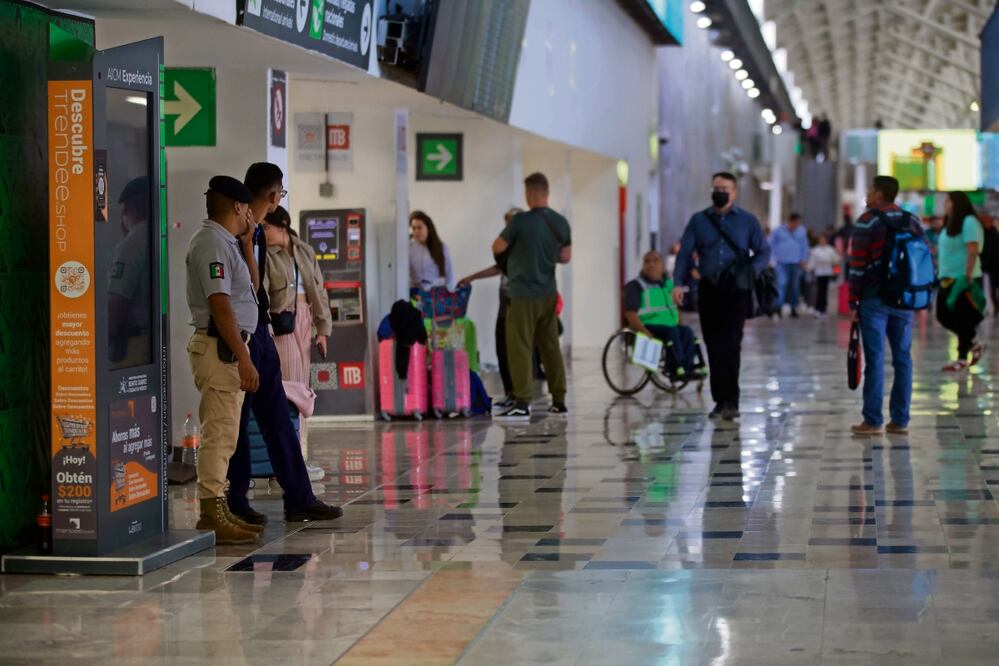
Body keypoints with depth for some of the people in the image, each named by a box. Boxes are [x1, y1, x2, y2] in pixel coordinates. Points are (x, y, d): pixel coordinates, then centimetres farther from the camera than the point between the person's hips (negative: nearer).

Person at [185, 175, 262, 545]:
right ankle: (212, 517, -11)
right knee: (220, 434, -11)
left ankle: (217, 512, 21)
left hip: (226, 348, 11)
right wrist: (243, 358, -24)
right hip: (219, 347, -11)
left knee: (222, 435, 15)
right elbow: (220, 305, -22)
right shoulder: (213, 243, -15)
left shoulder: (225, 242, 17)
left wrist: (247, 241, 17)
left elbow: (248, 286, 25)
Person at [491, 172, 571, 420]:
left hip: (524, 294, -6)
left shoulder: (521, 221, -15)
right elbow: (565, 257, 13)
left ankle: (522, 404, -7)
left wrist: (513, 240, 14)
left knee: (520, 348, -3)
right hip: (549, 293, 6)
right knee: (551, 347, 13)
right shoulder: (561, 223, 3)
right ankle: (559, 402, 16)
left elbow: (497, 248, -5)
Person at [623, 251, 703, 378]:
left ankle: (688, 366, -32)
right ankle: (679, 366, -32)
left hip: (671, 326, 6)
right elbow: (630, 313, -9)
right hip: (647, 327, -6)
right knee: (672, 332, -32)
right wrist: (646, 333, -22)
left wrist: (680, 325, 7)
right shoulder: (635, 286, 1)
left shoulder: (669, 285, 19)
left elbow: (676, 309, 27)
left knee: (687, 331, -23)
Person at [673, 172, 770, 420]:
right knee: (713, 346, 4)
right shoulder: (698, 220, 10)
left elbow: (763, 252, 6)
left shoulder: (747, 221, 6)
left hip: (736, 290, -3)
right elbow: (685, 253, 5)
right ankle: (721, 400, 13)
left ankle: (730, 401, -13)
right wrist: (679, 283, -9)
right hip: (708, 290, 3)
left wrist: (751, 271, -14)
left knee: (730, 344, -13)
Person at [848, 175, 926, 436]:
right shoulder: (913, 222, 11)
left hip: (874, 300, -5)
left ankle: (873, 421, -3)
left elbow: (858, 264, -9)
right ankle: (900, 420, 8)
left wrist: (853, 302, -4)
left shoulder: (868, 222, -5)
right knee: (902, 358, 7)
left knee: (875, 359, -4)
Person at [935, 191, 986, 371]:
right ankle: (972, 345, 22)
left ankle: (962, 358, 5)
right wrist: (942, 274, 18)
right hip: (948, 279, 10)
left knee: (963, 319, -3)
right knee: (944, 316, 9)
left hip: (963, 279, -10)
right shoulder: (951, 224, 16)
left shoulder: (968, 222, -12)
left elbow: (973, 252, -18)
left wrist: (968, 277, -22)